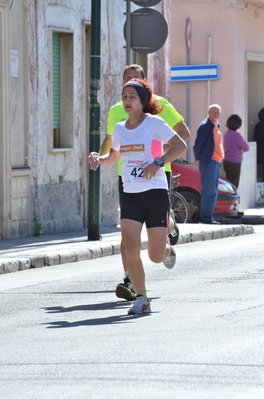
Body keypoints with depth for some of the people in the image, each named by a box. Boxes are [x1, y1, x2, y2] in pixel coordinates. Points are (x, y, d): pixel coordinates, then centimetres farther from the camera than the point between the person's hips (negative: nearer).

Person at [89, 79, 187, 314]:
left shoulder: (154, 123, -5)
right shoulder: (119, 129, 11)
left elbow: (180, 146, -8)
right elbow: (113, 156, 26)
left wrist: (158, 162, -20)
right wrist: (98, 159, 4)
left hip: (155, 192, -4)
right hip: (130, 195, 4)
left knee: (156, 256, -1)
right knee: (130, 246, -14)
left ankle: (167, 249, 38)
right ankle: (141, 299, -5)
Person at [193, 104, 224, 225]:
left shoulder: (216, 126, 17)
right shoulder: (205, 125, -10)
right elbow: (197, 144, -13)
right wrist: (198, 159, -7)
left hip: (216, 162, 9)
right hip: (209, 162, -9)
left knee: (213, 191, 11)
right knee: (209, 190, -9)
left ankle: (207, 216, 15)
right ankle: (206, 216, -7)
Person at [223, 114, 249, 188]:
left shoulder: (227, 133, 8)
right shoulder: (236, 135, -18)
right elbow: (246, 148, -10)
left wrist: (240, 149, 1)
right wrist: (242, 149, 10)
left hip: (226, 162, 8)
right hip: (234, 163, -8)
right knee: (234, 185, -4)